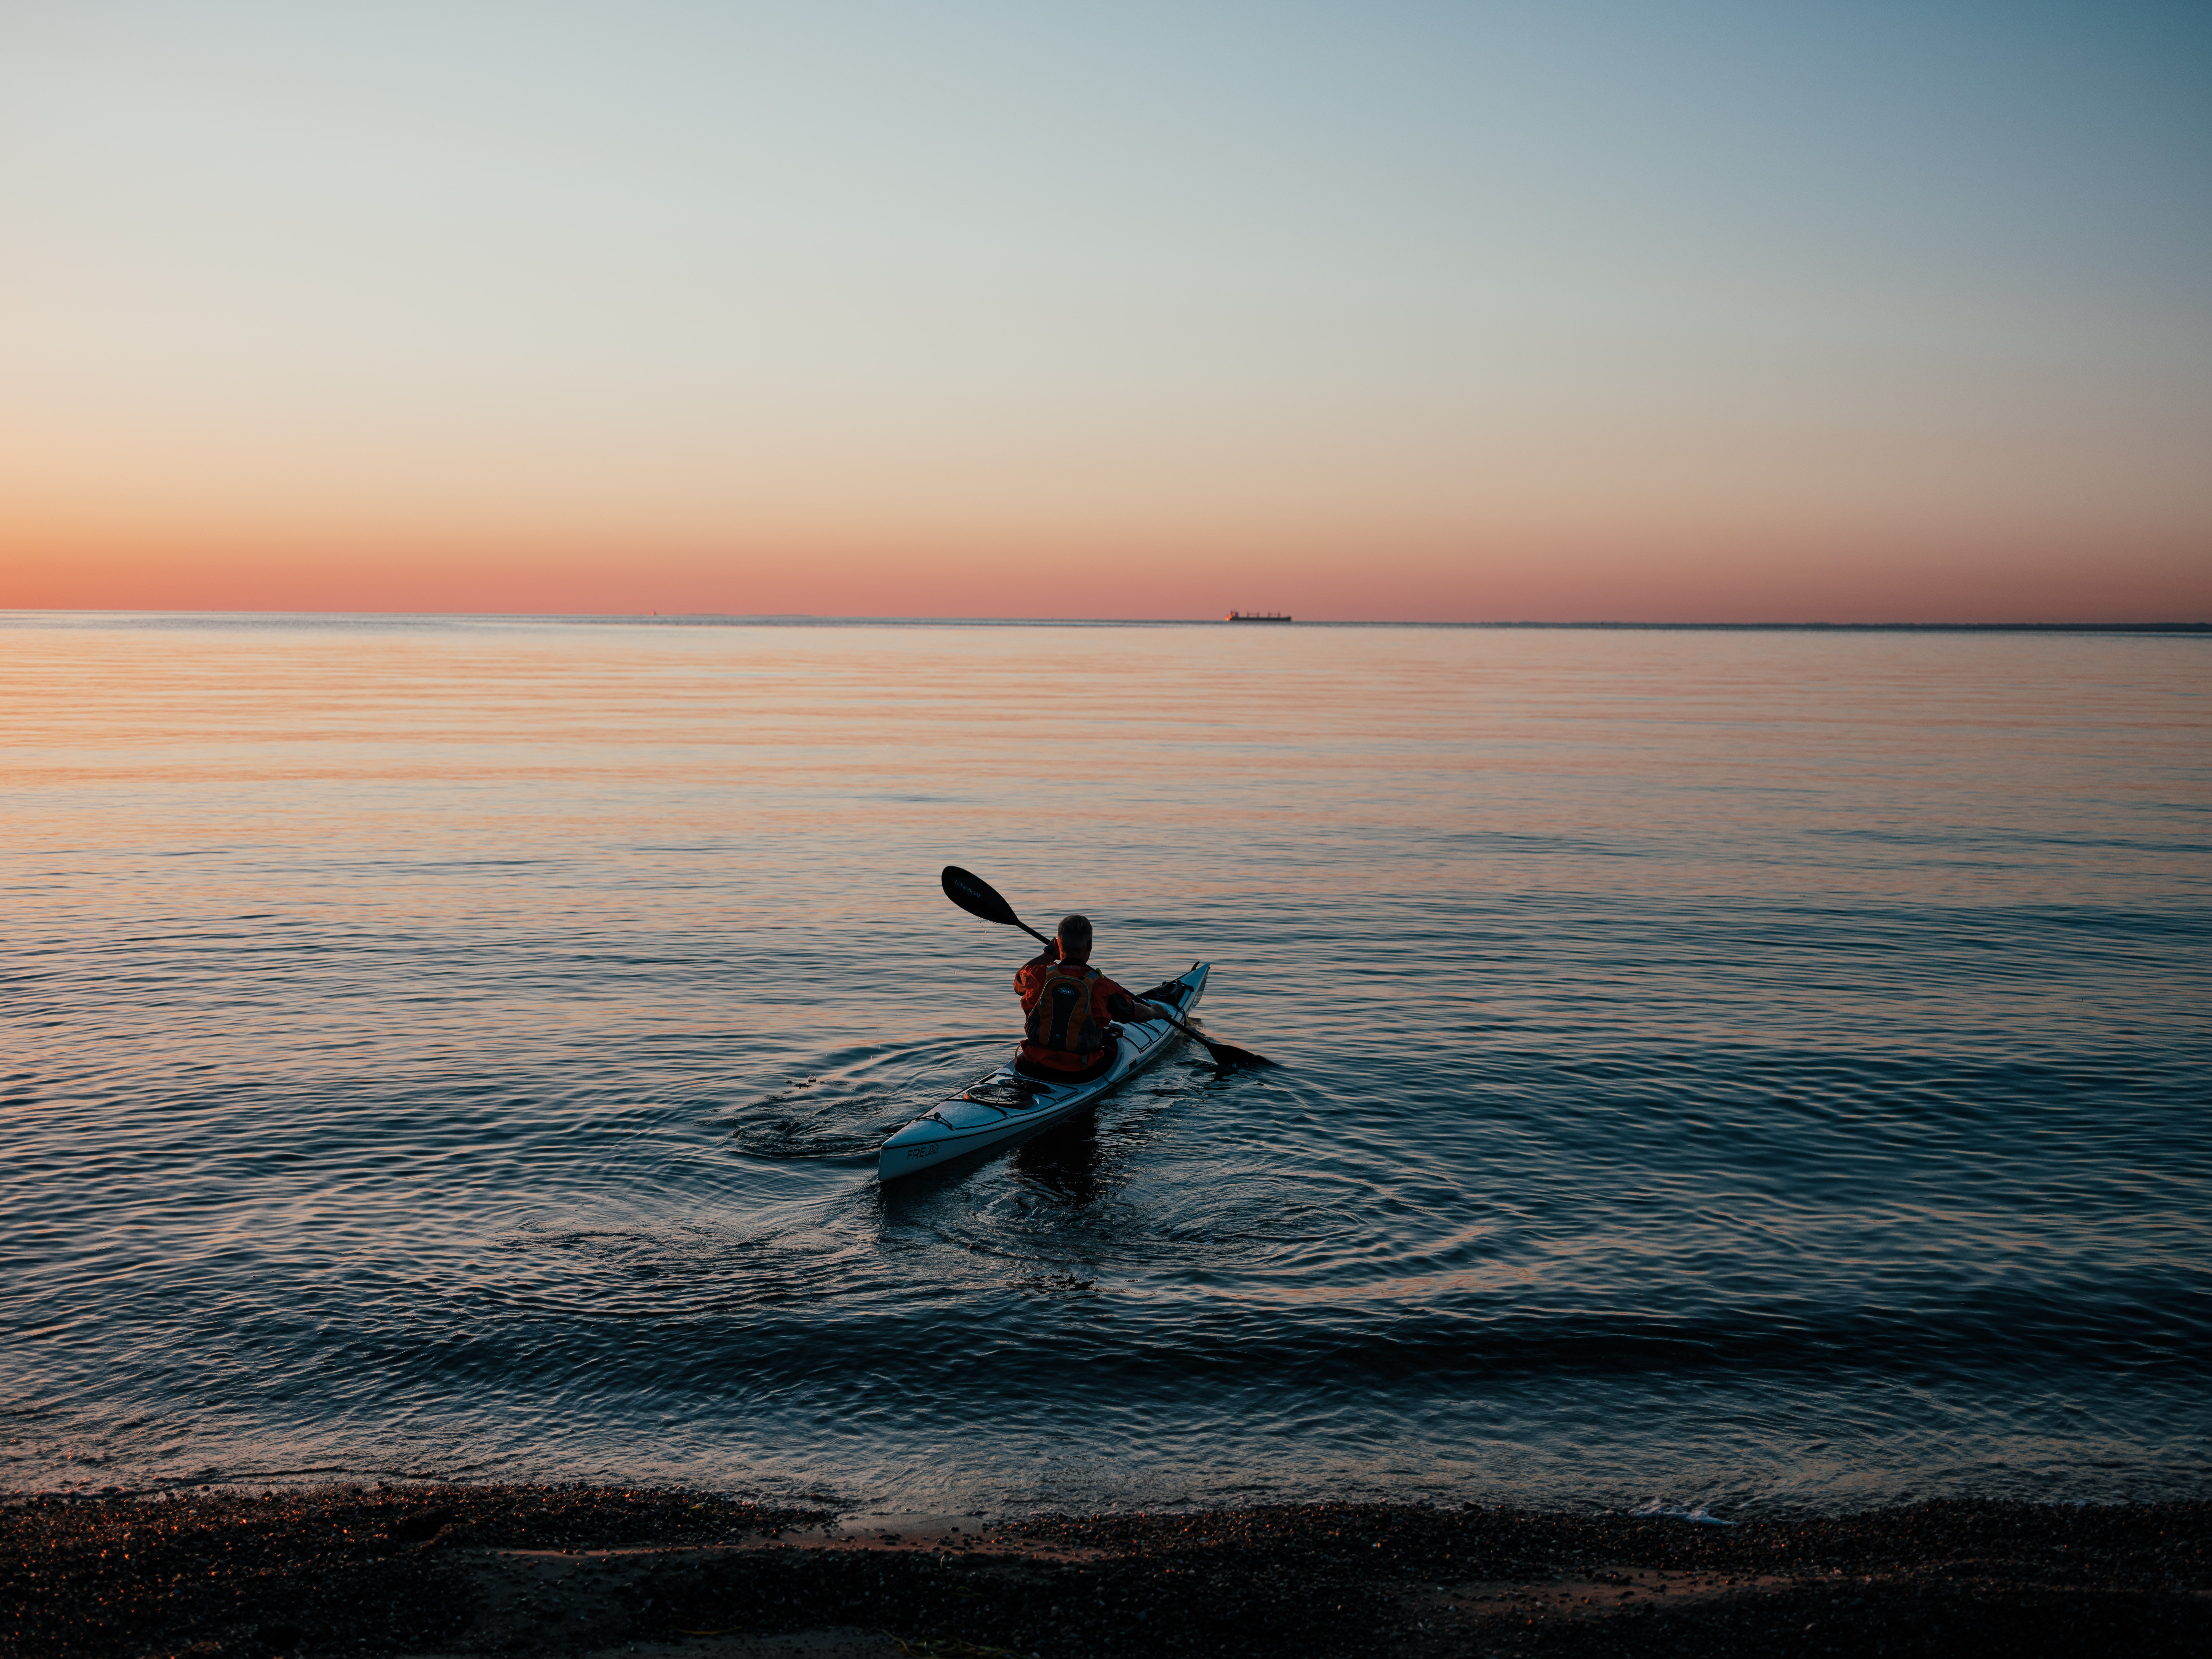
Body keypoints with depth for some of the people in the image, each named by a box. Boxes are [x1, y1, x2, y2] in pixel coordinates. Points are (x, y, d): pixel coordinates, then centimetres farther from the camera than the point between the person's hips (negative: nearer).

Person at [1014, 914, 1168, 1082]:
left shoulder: (1039, 977, -10)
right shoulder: (1102, 987, -14)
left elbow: (1020, 977, 19)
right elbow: (1139, 1013, 5)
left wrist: (1049, 954, 33)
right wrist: (1154, 1012, 29)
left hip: (1035, 1067, 2)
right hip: (1081, 1073, -2)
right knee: (1114, 1039, 28)